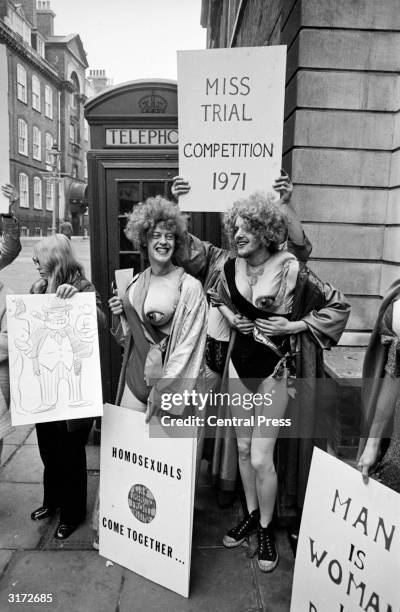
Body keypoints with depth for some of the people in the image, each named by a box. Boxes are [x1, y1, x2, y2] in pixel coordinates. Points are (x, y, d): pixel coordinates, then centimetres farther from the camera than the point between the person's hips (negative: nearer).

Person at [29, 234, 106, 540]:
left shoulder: (82, 286, -12)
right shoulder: (39, 288, 5)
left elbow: (102, 323, -26)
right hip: (43, 381, 6)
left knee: (70, 451, 9)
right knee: (47, 448, 21)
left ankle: (73, 511, 30)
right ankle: (52, 500, 44)